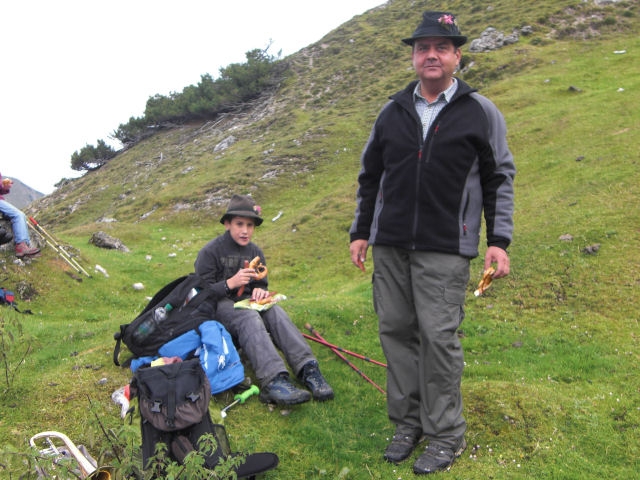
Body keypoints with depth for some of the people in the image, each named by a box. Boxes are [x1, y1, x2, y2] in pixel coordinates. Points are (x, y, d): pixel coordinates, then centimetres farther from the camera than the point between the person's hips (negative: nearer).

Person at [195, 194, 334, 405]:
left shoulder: (255, 252, 14)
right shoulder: (210, 252, -3)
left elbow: (262, 285, 22)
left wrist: (260, 291, -4)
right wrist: (231, 283, -21)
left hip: (247, 303, 5)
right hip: (219, 307, -5)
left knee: (275, 311, -29)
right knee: (250, 317, -37)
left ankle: (307, 369, -45)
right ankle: (274, 380, -56)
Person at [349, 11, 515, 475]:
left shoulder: (481, 112, 3)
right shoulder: (392, 112, 11)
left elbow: (500, 178, 5)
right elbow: (370, 176, 17)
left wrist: (499, 240, -2)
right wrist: (361, 231, 14)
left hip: (445, 250, -4)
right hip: (389, 246, 4)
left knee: (439, 337, -5)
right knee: (395, 331, 7)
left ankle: (446, 435, 12)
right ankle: (408, 423, 22)